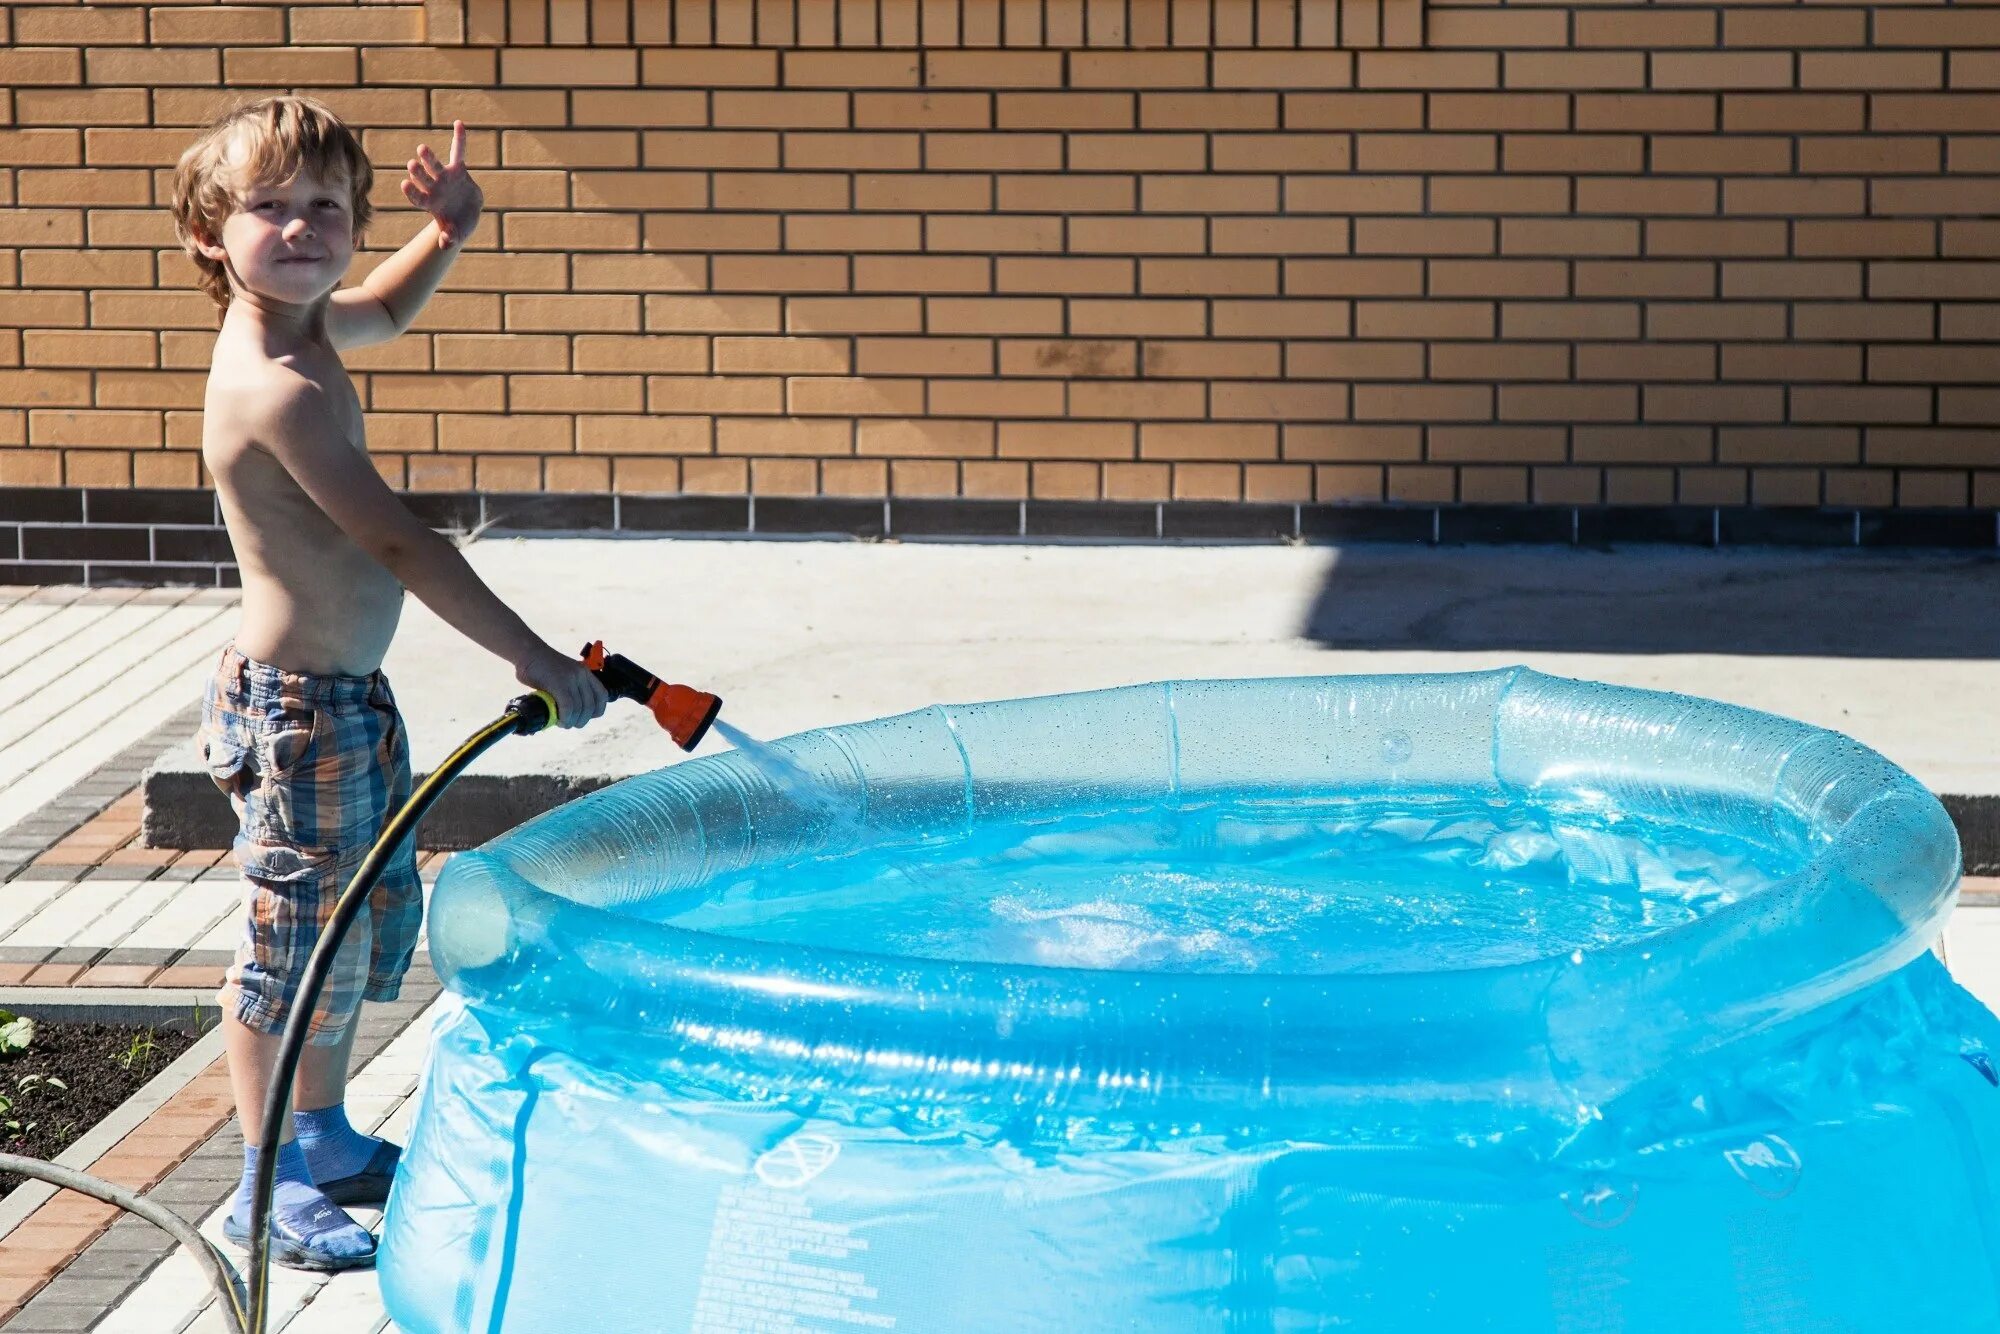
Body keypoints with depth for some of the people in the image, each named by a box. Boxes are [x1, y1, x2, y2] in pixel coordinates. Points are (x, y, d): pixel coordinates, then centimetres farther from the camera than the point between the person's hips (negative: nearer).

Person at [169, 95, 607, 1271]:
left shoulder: (308, 328, 4)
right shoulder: (275, 387, -26)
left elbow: (384, 311, 30)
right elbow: (396, 541, -29)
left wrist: (447, 234, 9)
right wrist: (532, 655, -27)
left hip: (353, 698, 10)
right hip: (297, 709, -10)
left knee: (377, 916, 21)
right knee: (300, 938, 0)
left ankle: (327, 1139, 37)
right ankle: (271, 1190, 13)